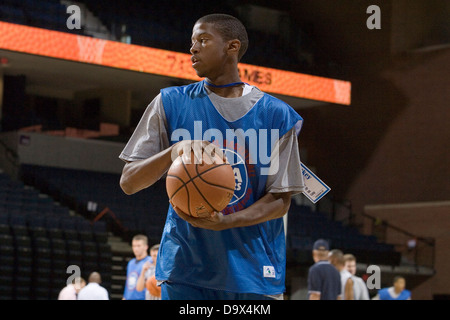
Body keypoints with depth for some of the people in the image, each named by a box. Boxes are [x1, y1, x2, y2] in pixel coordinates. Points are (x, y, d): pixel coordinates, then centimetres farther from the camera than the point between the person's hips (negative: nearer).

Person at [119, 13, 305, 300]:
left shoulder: (278, 115, 2)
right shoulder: (171, 103, 4)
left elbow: (280, 200, -1)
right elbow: (128, 183, 0)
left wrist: (223, 222, -18)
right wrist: (173, 151, -20)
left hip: (253, 273, 0)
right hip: (185, 266, 0)